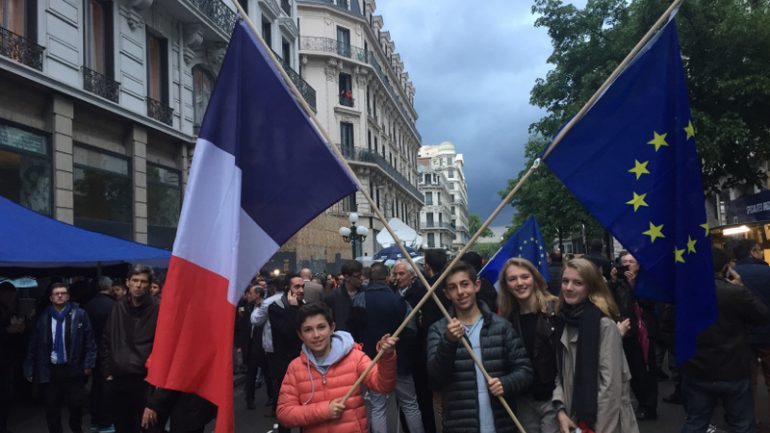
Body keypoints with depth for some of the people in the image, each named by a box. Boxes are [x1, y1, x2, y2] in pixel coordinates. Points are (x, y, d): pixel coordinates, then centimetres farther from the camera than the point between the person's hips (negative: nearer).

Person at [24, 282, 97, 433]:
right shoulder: (43, 318, 1)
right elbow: (34, 345, 5)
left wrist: (88, 364, -8)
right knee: (51, 407, 9)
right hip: (50, 370, 1)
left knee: (76, 404, 8)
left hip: (73, 369, -1)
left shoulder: (79, 315, -3)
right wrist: (29, 369, 4)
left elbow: (89, 341, -3)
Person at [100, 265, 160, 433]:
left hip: (145, 380, -5)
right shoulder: (118, 307, 8)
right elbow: (107, 341, 14)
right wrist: (107, 371, 9)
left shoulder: (157, 309, -7)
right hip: (118, 379, 5)